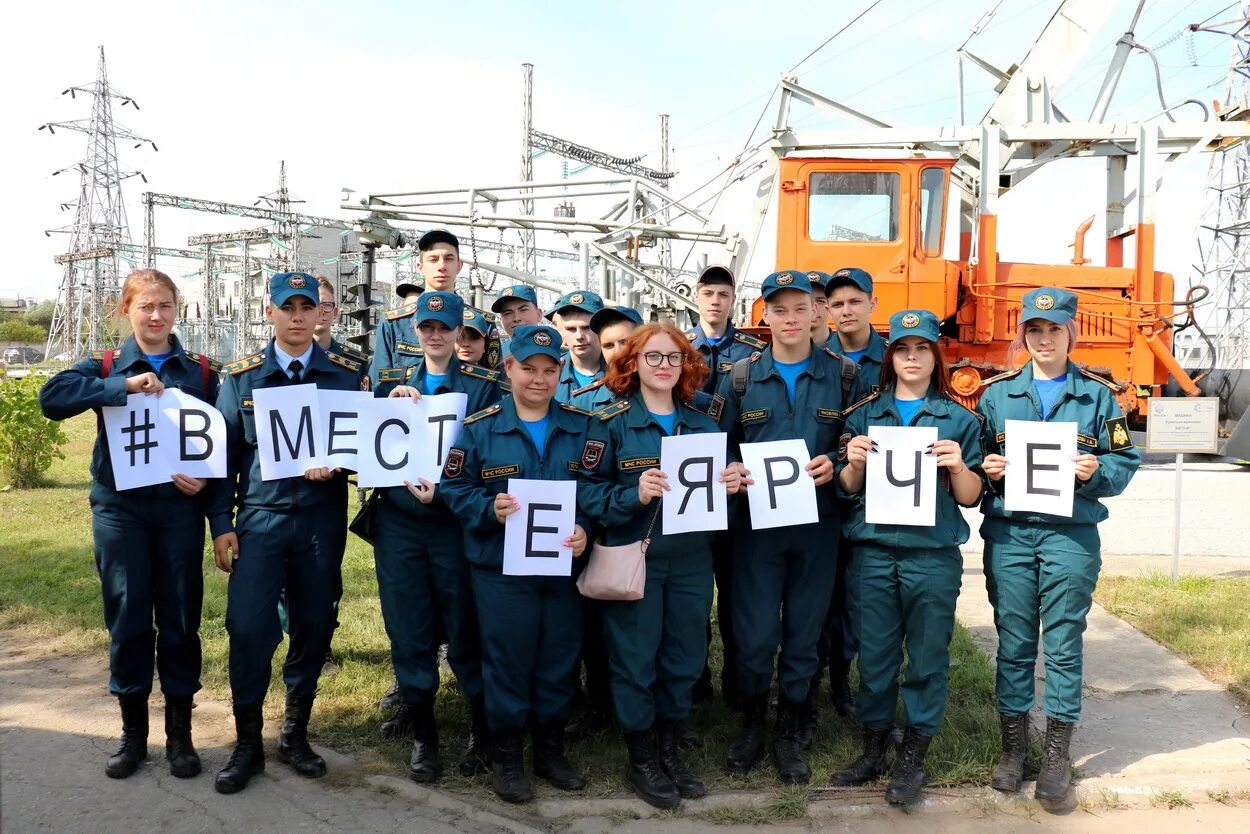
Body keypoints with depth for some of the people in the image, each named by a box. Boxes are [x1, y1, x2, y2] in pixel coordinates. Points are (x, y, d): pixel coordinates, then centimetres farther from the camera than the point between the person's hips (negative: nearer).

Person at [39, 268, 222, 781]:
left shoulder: (201, 372, 6)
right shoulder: (107, 368, 4)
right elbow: (51, 397, -13)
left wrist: (205, 478, -12)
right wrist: (123, 386, -21)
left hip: (180, 509, 0)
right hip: (119, 508, 0)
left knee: (180, 618, 4)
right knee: (127, 618, 5)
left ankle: (179, 733, 18)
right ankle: (133, 733, 21)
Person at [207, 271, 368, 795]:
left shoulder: (347, 374, 4)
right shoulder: (241, 377, 5)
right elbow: (225, 452, 5)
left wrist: (337, 464, -14)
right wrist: (220, 524, 0)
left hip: (323, 521, 1)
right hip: (260, 519, 0)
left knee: (314, 629, 7)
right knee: (248, 629, -6)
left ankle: (295, 734, 25)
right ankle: (247, 742, 12)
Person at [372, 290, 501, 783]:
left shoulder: (483, 385, 1)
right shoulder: (393, 382, 12)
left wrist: (444, 490, -17)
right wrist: (388, 405, -11)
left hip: (456, 522, -3)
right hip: (398, 523, 3)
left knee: (465, 630, 2)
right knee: (408, 630, 7)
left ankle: (483, 730, 19)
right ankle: (421, 732, 22)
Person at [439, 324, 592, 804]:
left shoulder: (580, 426, 4)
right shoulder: (478, 428, -2)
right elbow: (454, 488, -2)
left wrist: (584, 528, -12)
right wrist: (489, 509, -19)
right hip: (501, 568, -2)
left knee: (559, 660, 11)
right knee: (507, 661, 5)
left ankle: (550, 750, 30)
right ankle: (506, 758, 22)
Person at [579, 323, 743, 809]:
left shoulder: (703, 425, 9)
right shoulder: (611, 422, -5)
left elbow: (715, 487, 15)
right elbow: (588, 493, -10)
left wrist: (728, 486, -7)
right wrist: (633, 495, -26)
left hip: (691, 560, 5)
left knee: (684, 658, 11)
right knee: (635, 660, 4)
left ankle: (669, 751, 29)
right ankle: (641, 760, 21)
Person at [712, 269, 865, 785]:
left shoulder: (843, 375, 3)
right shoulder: (742, 377, 3)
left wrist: (835, 465, -13)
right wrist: (734, 475, -13)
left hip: (817, 525, 0)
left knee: (804, 632, 9)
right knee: (754, 633, 3)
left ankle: (790, 734, 26)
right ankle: (752, 723, 26)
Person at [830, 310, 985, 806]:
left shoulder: (959, 419, 5)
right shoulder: (864, 414, 8)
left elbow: (970, 498, 3)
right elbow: (847, 488, 8)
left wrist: (958, 467, -16)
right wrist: (854, 463, -13)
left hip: (934, 556, -1)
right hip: (872, 552, 1)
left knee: (927, 656, 6)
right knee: (875, 653, 9)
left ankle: (913, 757, 20)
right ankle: (874, 748, 25)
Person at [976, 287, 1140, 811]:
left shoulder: (1097, 395, 5)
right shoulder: (997, 393, 7)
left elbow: (1124, 462, 4)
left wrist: (1096, 471, -16)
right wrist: (987, 470, -11)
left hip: (1071, 536, -1)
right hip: (1008, 534, 1)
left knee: (1063, 645, 4)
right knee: (1013, 642, 7)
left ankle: (1057, 755, 17)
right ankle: (1013, 745, 22)